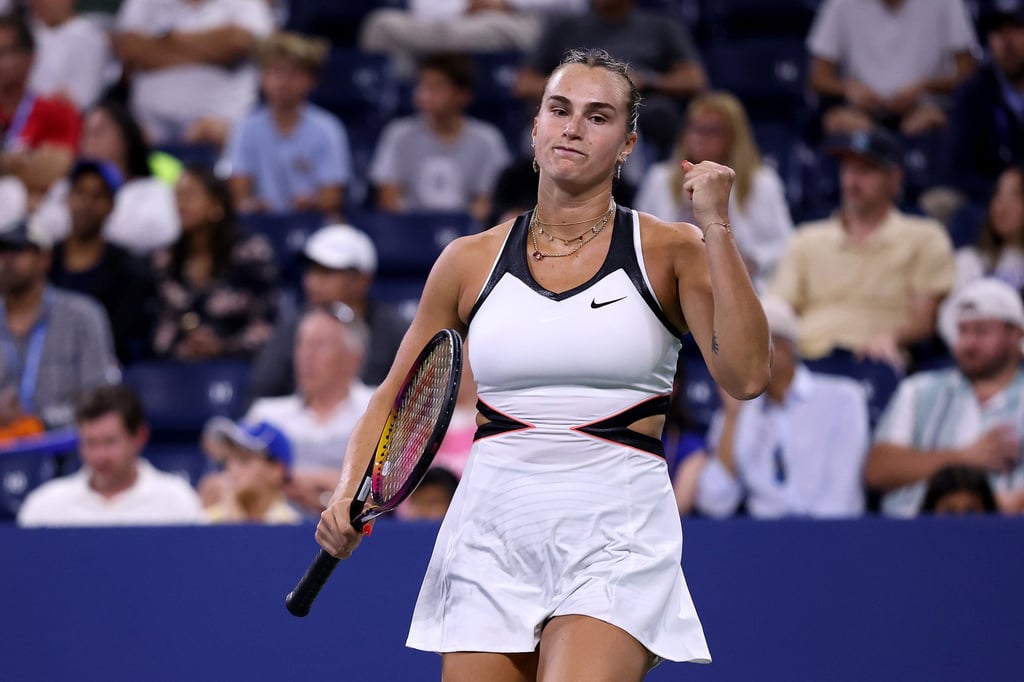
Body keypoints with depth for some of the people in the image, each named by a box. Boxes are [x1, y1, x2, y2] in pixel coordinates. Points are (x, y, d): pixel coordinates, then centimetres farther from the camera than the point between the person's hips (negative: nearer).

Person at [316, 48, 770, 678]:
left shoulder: (670, 251, 2)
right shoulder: (472, 261, 9)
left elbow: (746, 376, -12)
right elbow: (395, 397, 18)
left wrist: (716, 229, -16)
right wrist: (350, 495, 1)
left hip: (617, 537, -3)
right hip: (492, 529, 3)